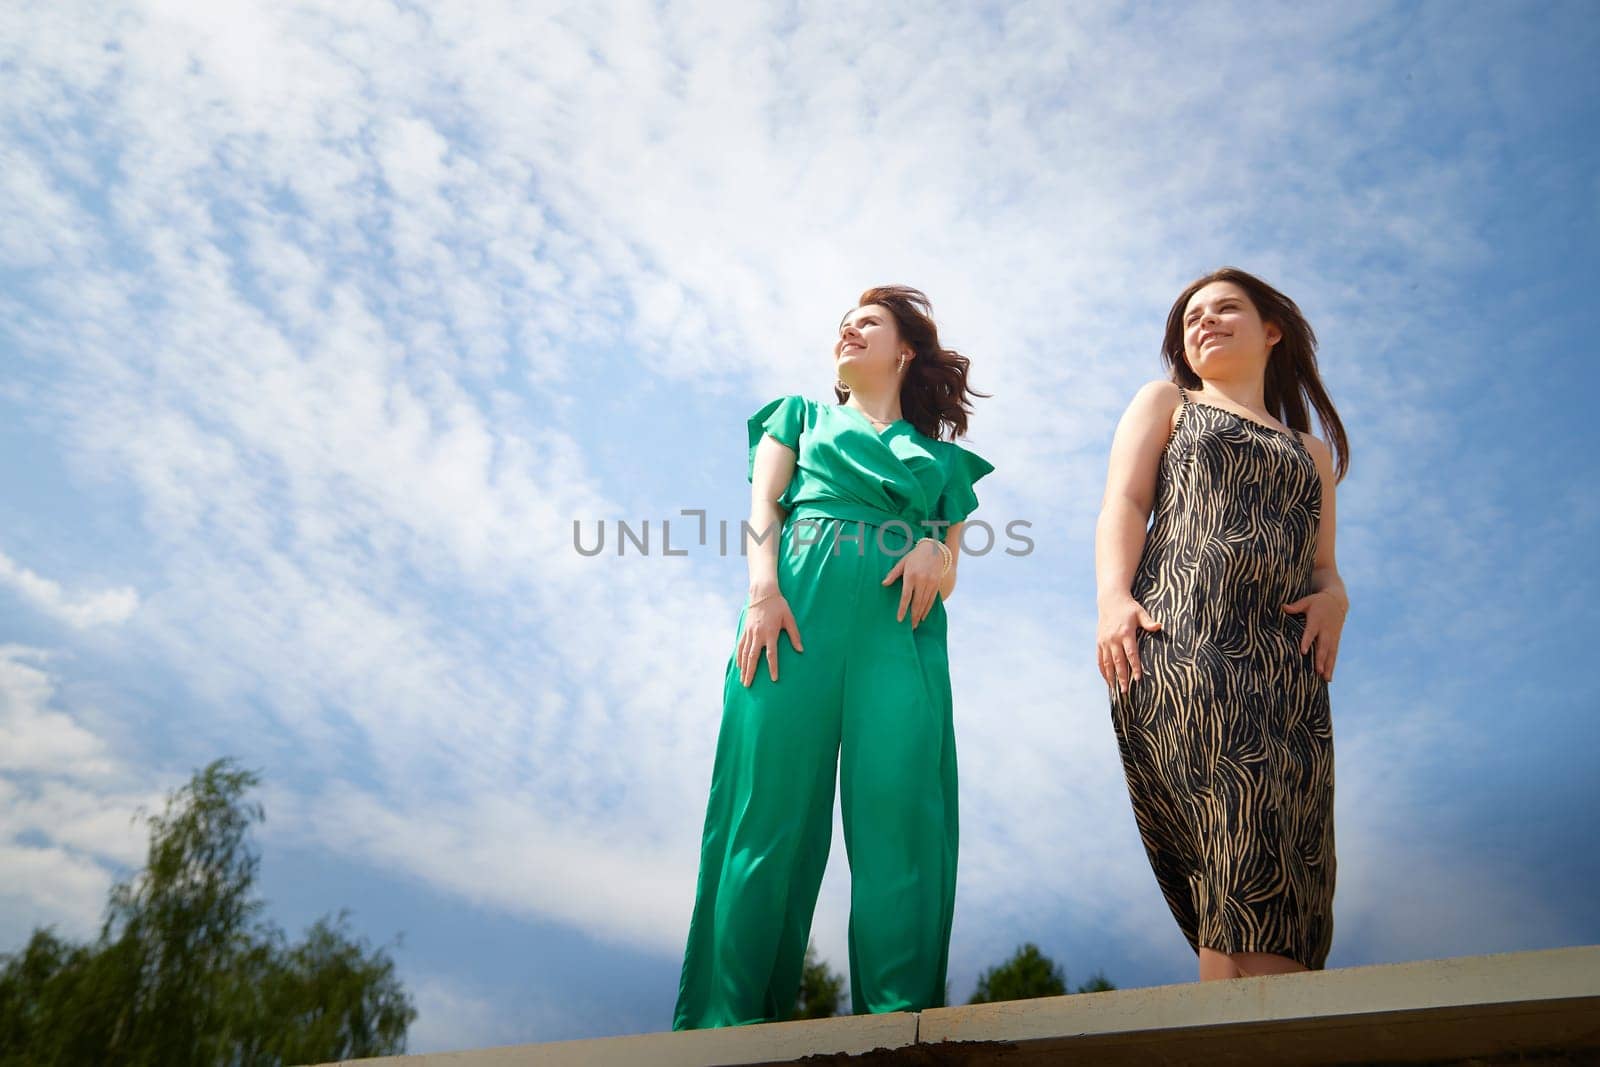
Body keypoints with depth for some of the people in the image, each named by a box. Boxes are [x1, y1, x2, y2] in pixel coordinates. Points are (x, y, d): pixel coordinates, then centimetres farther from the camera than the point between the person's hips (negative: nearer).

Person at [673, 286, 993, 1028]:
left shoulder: (942, 458, 30)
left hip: (900, 631, 1)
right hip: (797, 610, -1)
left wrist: (937, 554, -6)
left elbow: (953, 564, 21)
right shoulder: (802, 416, 29)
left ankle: (897, 1018, -11)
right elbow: (763, 503, 11)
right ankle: (733, 1017, -7)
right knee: (772, 813, -9)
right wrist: (763, 588, -9)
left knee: (899, 817, -12)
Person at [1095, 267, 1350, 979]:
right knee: (1246, 834, -21)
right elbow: (1123, 504, 8)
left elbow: (1325, 566, 25)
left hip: (1288, 664, 4)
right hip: (1179, 642, -4)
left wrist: (1333, 598, -1)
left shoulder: (1313, 453, 33)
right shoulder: (1166, 403, 25)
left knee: (1292, 861, -11)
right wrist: (1112, 597, -12)